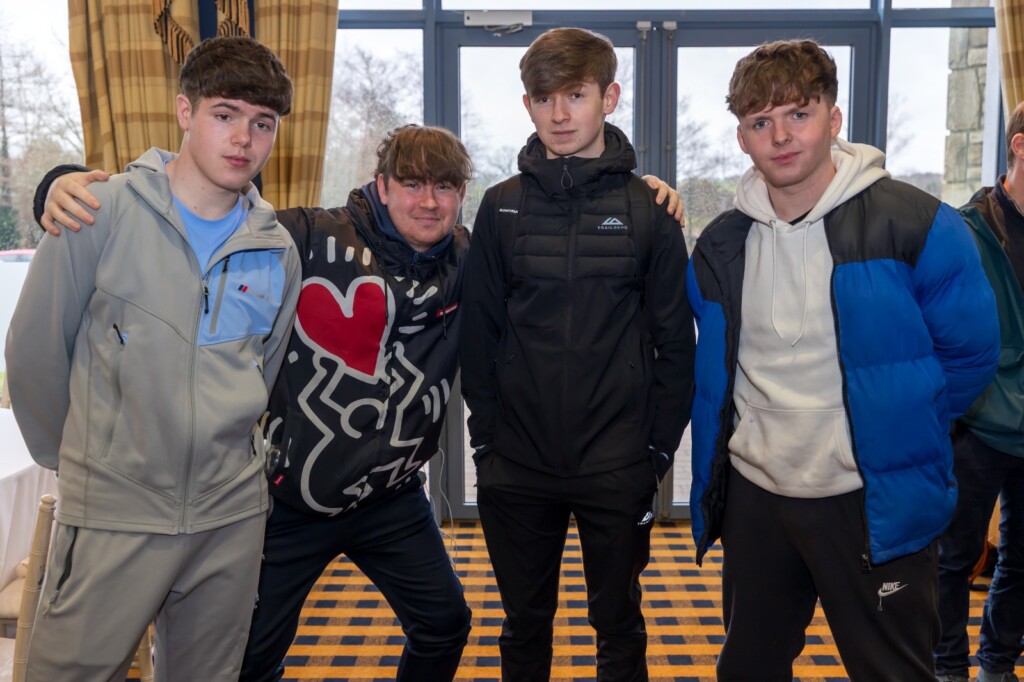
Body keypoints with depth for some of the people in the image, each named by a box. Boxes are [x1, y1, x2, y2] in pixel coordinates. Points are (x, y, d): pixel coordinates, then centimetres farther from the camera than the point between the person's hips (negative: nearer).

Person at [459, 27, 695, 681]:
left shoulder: (647, 209, -2)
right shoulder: (502, 207, 2)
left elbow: (676, 341, -1)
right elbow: (480, 333, 4)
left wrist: (660, 446, -3)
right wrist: (486, 436, 0)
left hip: (618, 470, -1)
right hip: (517, 468, 2)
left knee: (620, 626, 15)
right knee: (525, 625, 17)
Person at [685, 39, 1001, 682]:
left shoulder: (916, 226, -13)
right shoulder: (720, 245, 2)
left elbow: (970, 355, -4)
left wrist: (898, 434, 0)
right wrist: (709, 493, 12)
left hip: (875, 504, -4)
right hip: (753, 494, 5)